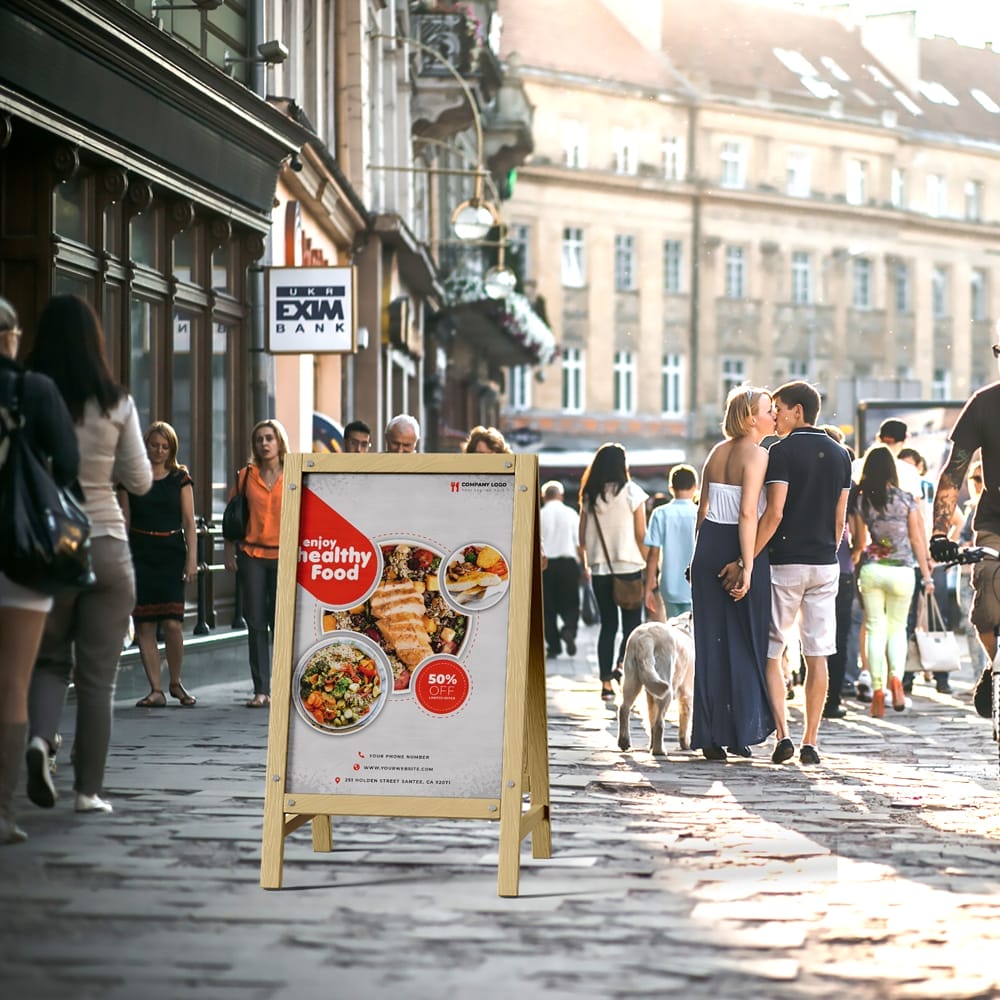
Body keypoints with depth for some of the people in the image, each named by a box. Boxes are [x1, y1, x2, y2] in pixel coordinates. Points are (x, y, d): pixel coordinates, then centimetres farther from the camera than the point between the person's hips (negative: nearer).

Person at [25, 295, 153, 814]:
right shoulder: (116, 404, -6)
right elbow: (140, 481, 1)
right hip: (106, 545, -1)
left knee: (49, 659, 17)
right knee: (97, 675, 7)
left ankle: (40, 737, -11)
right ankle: (89, 788, 7)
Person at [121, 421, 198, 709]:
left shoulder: (180, 478, 7)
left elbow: (189, 523, 6)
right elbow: (124, 522, 8)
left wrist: (192, 559, -3)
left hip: (171, 553, -1)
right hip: (140, 553, 1)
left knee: (172, 623, -10)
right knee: (143, 624, -3)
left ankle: (175, 683, 10)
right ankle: (155, 689, 3)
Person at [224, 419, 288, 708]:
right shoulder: (246, 475, 8)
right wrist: (229, 551, 5)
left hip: (284, 556, -2)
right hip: (252, 556, 2)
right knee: (256, 624, 0)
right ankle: (261, 690, 4)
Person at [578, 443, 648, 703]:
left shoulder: (589, 495, 5)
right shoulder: (631, 491, -5)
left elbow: (582, 536, 9)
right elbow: (641, 535, -6)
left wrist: (585, 565, 23)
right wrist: (649, 565, 3)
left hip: (599, 567, 3)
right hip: (629, 565, -3)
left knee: (607, 623, 9)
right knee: (632, 622, 7)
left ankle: (606, 683, 6)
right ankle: (621, 664, -17)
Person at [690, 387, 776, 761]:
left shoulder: (717, 452, 12)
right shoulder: (756, 454, -10)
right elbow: (748, 514, -18)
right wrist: (747, 564, -21)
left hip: (708, 546, 6)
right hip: (738, 548, -6)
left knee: (711, 642, 8)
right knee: (744, 643, 3)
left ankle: (710, 735, 7)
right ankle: (739, 733, 3)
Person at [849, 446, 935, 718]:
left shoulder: (860, 501, -2)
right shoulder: (906, 499, -3)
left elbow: (859, 542, 1)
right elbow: (916, 540, 0)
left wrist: (854, 554, 24)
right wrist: (927, 574, 7)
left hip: (871, 570, 0)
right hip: (901, 571, 0)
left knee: (876, 629, 5)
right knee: (897, 628, 13)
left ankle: (878, 689, -3)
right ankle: (896, 676, -11)